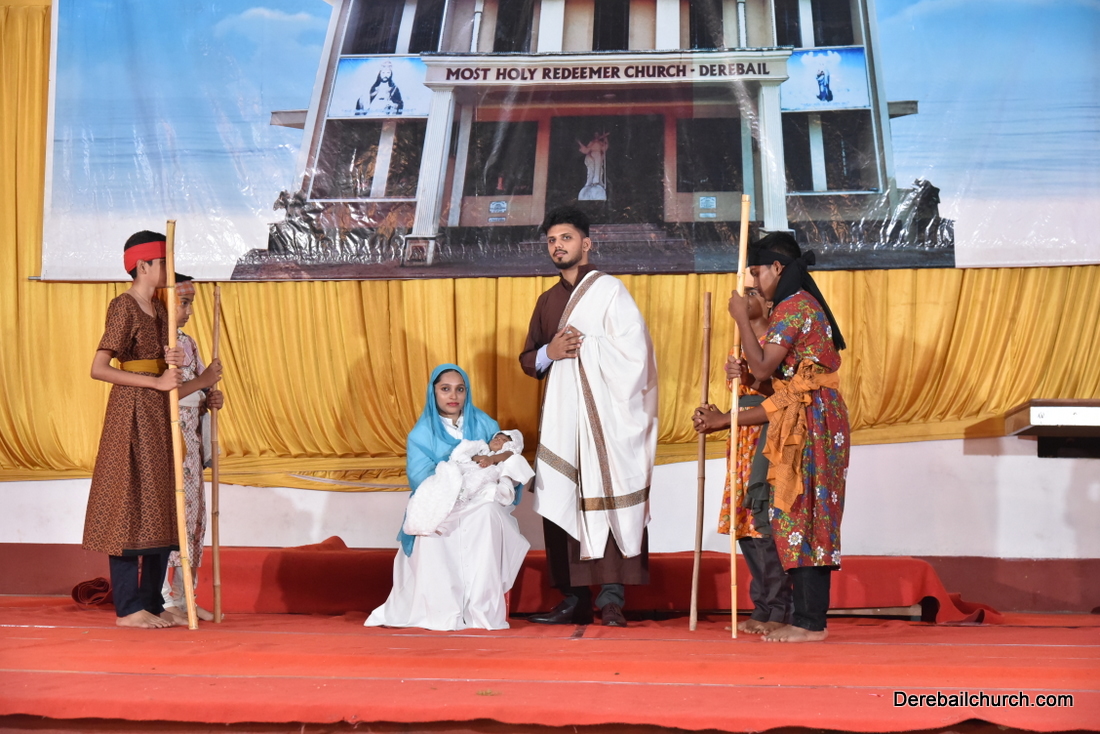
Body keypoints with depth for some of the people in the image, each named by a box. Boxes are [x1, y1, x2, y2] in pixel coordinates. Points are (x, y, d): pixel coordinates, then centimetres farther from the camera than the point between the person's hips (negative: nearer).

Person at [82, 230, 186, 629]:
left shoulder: (158, 308, 14)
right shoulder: (123, 307, -12)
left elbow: (161, 365, 12)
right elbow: (98, 368, -20)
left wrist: (173, 360, -11)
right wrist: (156, 382, -21)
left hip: (159, 411, 9)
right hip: (132, 410, -9)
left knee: (161, 508, 9)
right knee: (131, 505, -6)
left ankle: (152, 602, 15)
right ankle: (128, 608, -1)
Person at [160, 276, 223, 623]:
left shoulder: (187, 342, 16)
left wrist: (211, 398, 0)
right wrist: (202, 381, -18)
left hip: (191, 439, 9)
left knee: (194, 516, 10)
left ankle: (185, 596, 17)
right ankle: (166, 599, -2)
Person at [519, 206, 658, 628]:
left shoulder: (609, 290, 0)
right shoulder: (548, 300, 18)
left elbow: (634, 351, -8)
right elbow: (528, 360, 19)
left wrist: (583, 345, -10)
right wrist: (550, 352, 0)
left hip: (604, 414, -6)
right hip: (561, 416, 6)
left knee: (609, 497, -11)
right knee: (562, 503, 1)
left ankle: (611, 595, -10)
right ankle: (574, 599, 5)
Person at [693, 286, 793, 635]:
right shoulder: (741, 347, 18)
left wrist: (725, 420, -18)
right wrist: (716, 421, 2)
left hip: (768, 440, -8)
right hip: (743, 443, 8)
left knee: (765, 523, -11)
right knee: (745, 526, 6)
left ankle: (780, 613, -6)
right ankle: (762, 609, 12)